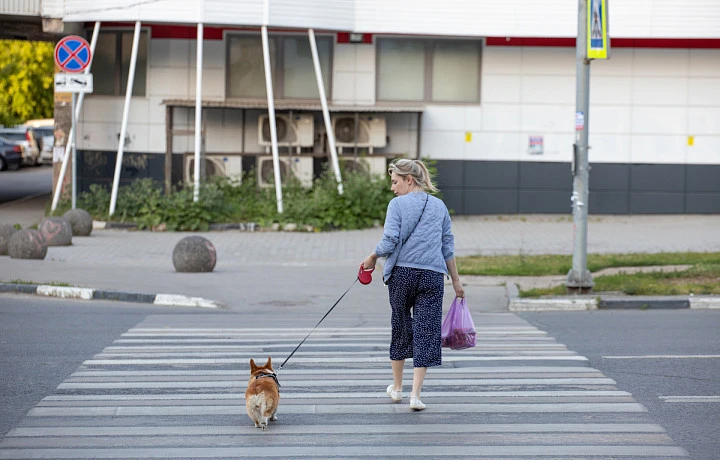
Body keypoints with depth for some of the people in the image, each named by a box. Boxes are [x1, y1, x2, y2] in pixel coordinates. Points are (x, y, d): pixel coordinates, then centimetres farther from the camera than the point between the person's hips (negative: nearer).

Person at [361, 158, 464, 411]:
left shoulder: (397, 204, -2)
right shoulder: (439, 206, 11)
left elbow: (389, 241, -10)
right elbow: (448, 247, 13)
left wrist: (373, 257, 8)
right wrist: (456, 281, 18)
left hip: (402, 272, -2)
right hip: (433, 275, 2)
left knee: (400, 326, 16)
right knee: (426, 332, -1)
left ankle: (397, 387, 29)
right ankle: (415, 394, -10)